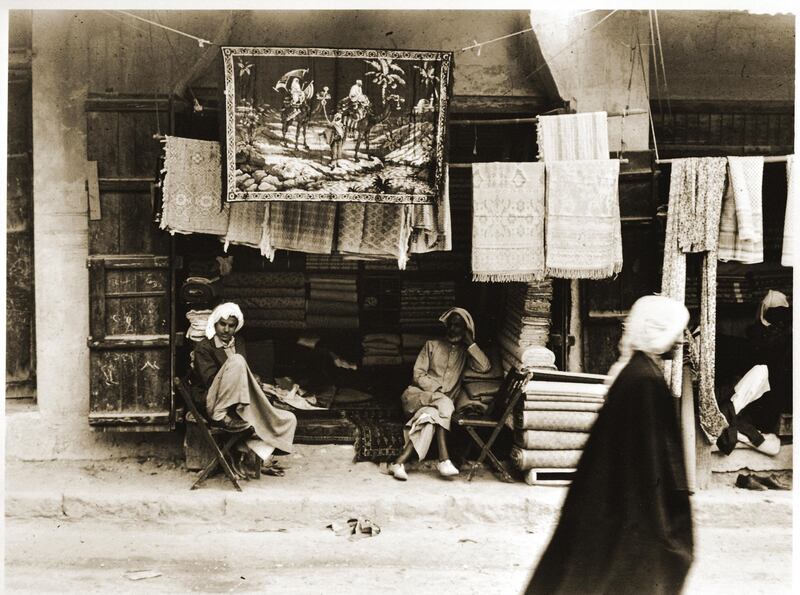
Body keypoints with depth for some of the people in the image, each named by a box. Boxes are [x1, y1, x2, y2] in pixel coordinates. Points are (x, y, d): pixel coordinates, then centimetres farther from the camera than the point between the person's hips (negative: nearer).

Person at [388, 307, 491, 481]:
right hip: (420, 394, -2)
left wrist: (470, 342, -7)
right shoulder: (433, 344, 8)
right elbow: (418, 375, 2)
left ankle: (400, 461, -40)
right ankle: (444, 459, -41)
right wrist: (437, 391, -14)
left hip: (444, 400, 2)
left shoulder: (466, 350, 12)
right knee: (444, 404, -34)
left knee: (432, 414, -35)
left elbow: (485, 367, -8)